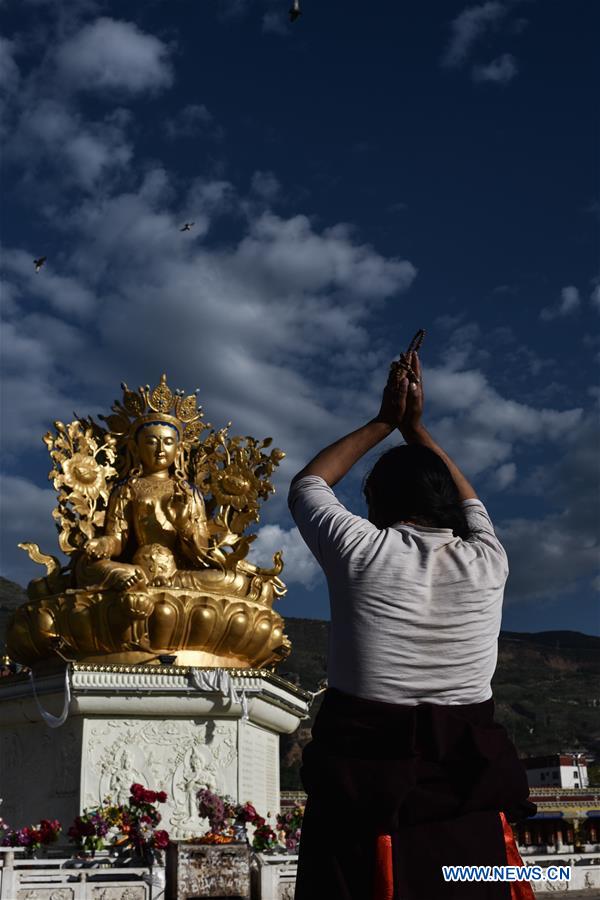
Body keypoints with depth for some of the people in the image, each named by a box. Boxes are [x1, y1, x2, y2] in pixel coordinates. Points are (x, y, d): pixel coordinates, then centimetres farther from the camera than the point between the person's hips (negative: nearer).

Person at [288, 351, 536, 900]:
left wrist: (384, 423, 21)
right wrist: (415, 426, 28)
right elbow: (468, 501, 23)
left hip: (364, 785, -2)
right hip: (470, 789, 3)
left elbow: (307, 484, 14)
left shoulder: (360, 549, -7)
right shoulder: (486, 562, 0)